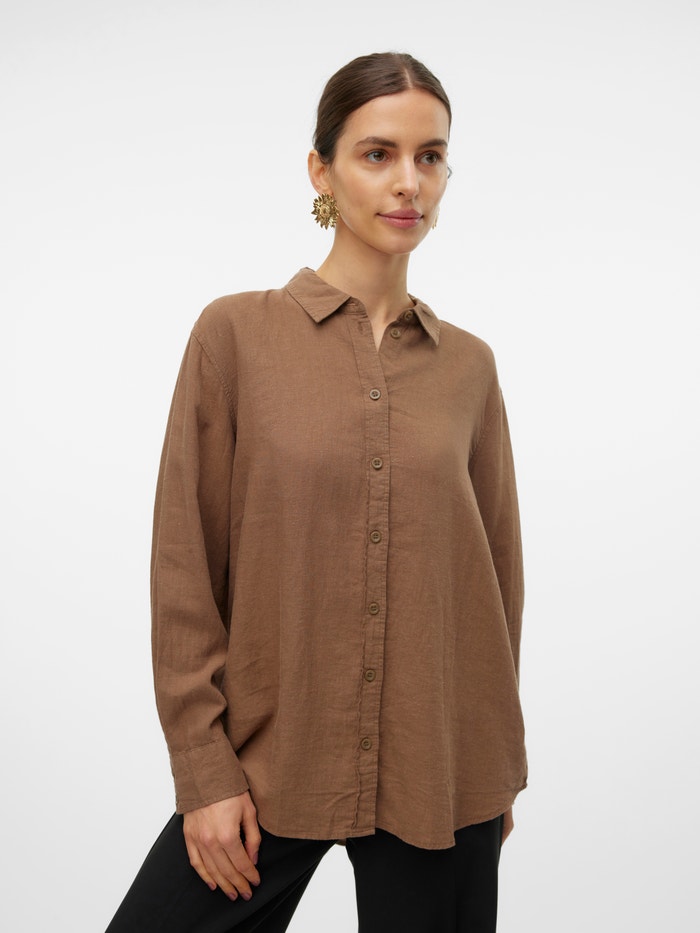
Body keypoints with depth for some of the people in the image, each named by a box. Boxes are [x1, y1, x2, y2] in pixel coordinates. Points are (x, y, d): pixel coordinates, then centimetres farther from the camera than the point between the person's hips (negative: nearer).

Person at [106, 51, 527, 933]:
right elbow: (184, 569, -5)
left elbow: (497, 569, 9)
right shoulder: (237, 333, -5)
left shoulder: (467, 364, 3)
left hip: (438, 772, 2)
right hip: (269, 759, -2)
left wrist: (502, 764, 12)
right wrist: (203, 768, -7)